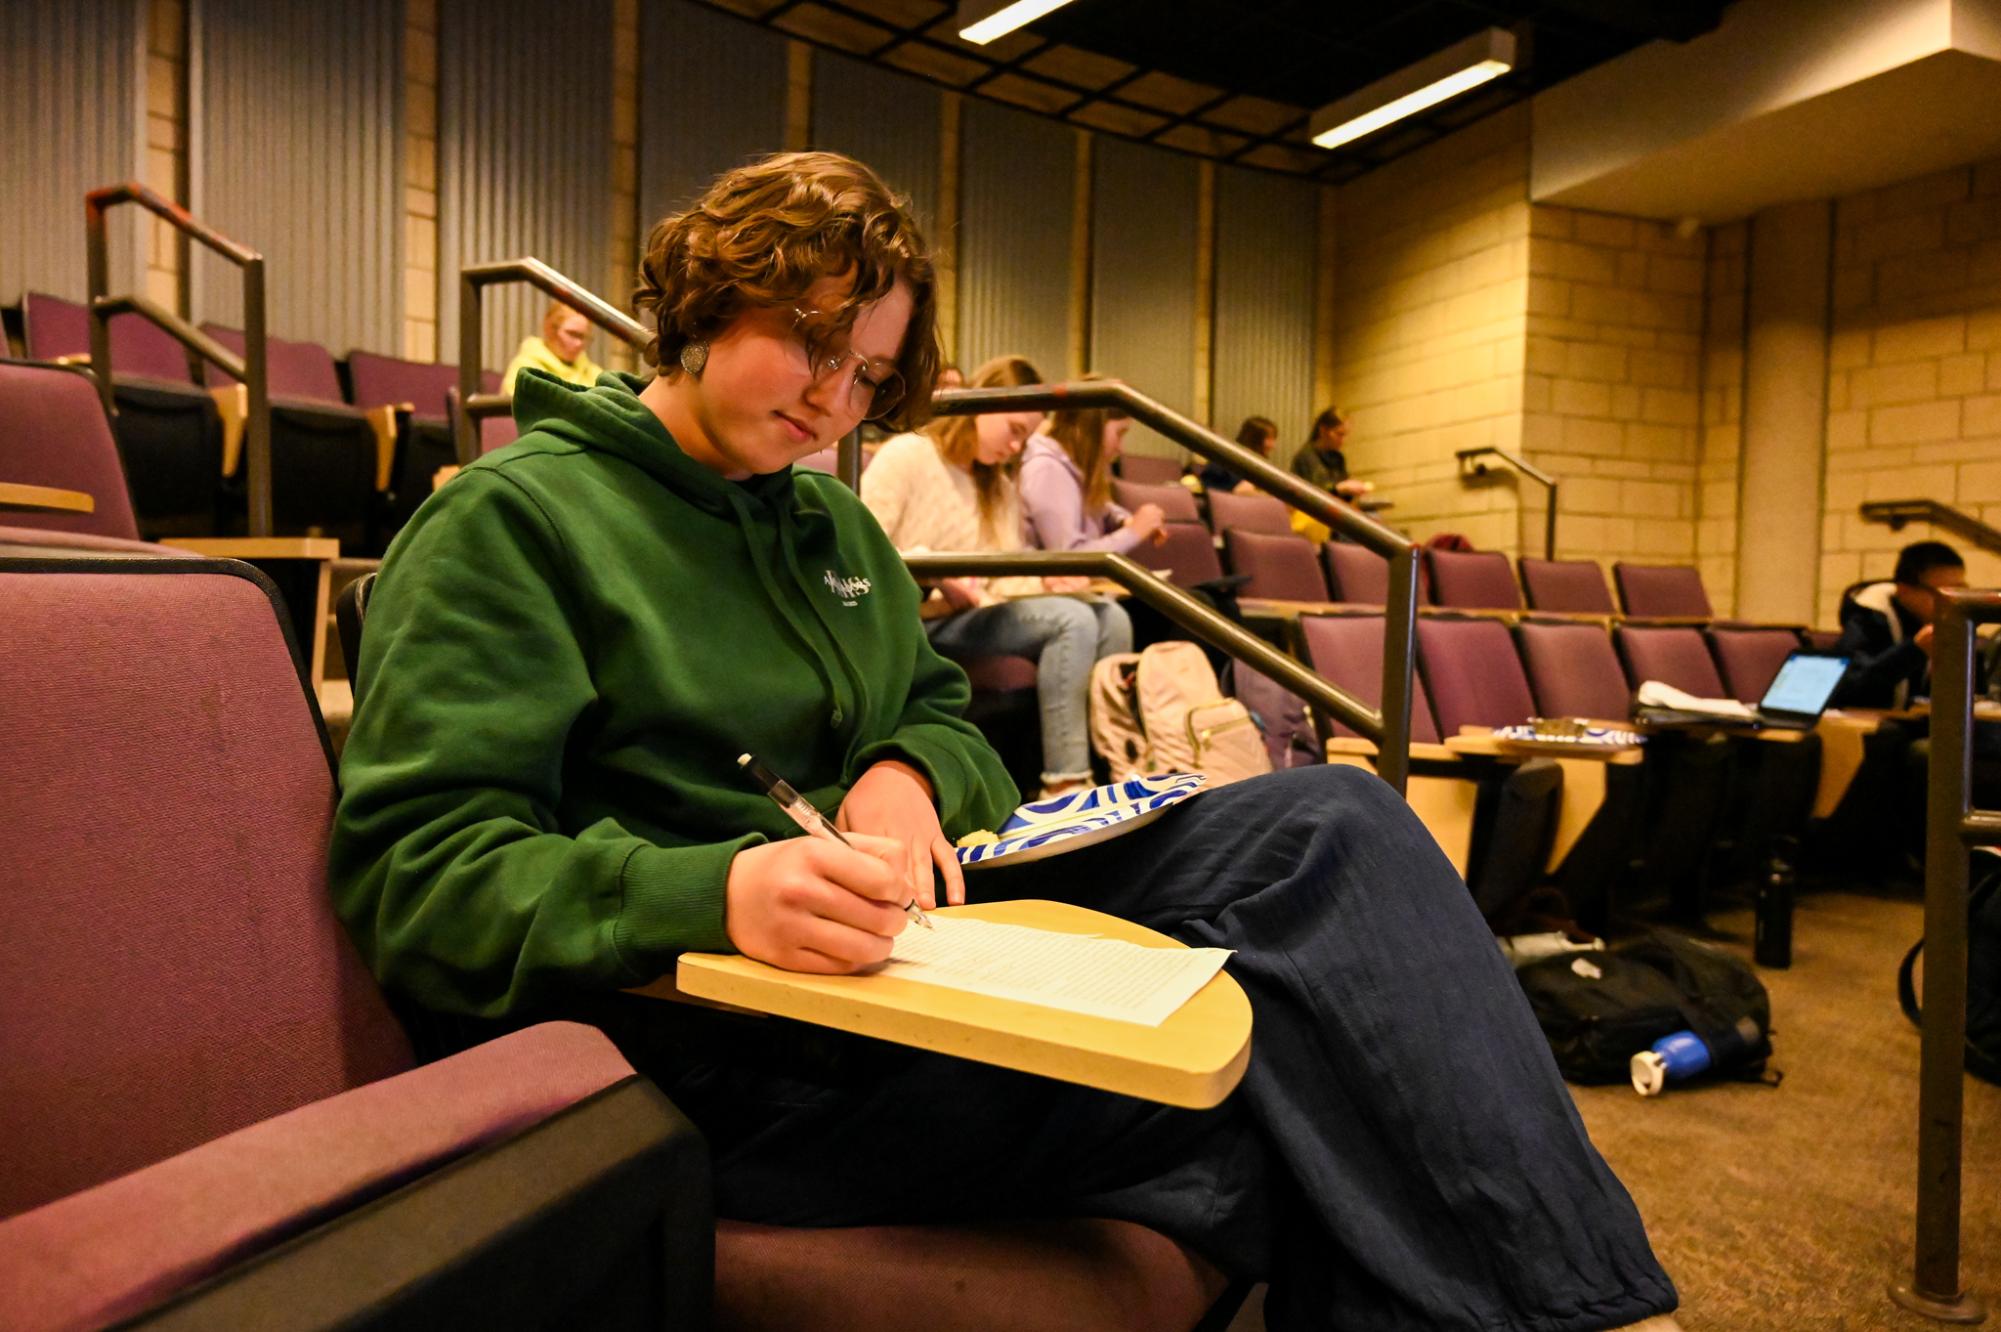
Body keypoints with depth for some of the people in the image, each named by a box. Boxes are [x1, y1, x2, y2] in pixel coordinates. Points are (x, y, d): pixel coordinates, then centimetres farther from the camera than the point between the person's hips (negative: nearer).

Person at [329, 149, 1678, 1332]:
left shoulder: (835, 523, 19)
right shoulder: (507, 519, -3)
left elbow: (944, 713, 22)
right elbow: (414, 874, -11)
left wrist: (911, 774, -3)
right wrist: (707, 895, -29)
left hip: (907, 944, 7)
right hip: (714, 1041, -6)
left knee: (1331, 820, -11)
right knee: (1283, 1090, -26)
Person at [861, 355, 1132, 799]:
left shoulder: (1000, 484, 21)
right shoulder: (906, 455, -3)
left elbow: (1003, 573, 11)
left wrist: (1045, 580, -10)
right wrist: (934, 575, -25)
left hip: (978, 610, 8)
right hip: (923, 616, -7)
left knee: (1110, 618, -14)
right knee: (1071, 620, -27)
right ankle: (1064, 783, -25)